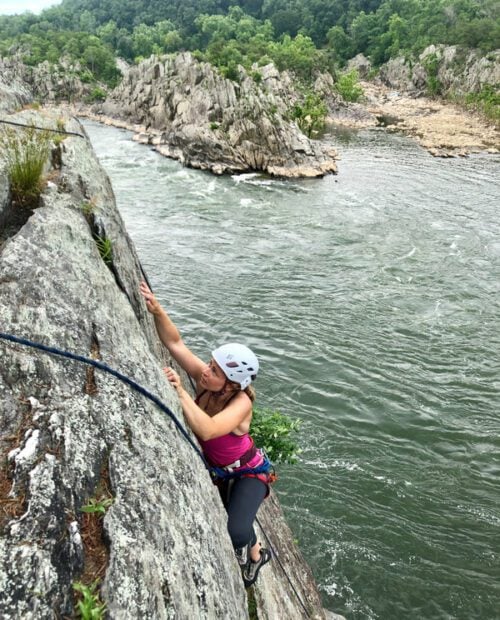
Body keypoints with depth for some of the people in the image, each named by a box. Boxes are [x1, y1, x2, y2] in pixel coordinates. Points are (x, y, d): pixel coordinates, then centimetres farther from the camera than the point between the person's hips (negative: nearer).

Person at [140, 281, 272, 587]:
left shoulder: (241, 403, -37)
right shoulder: (205, 379, -22)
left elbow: (207, 430, -54)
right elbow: (175, 343, -23)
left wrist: (181, 392, -57)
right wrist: (157, 311, -37)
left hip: (247, 472, -6)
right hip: (214, 468, 6)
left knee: (237, 533, -21)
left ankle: (256, 553, 16)